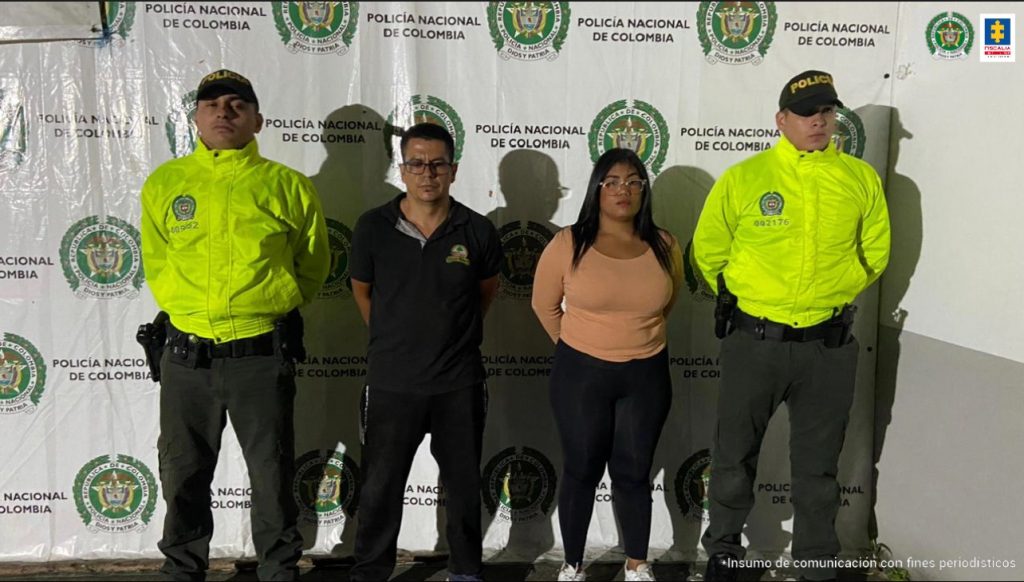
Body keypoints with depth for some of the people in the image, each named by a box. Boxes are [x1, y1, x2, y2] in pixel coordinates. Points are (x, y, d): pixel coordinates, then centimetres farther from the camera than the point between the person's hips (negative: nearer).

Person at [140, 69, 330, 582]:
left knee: (272, 476, 9)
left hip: (261, 355, -2)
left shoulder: (288, 186, 0)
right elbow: (155, 264, 16)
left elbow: (313, 266, 10)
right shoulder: (163, 184, 5)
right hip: (185, 354, 3)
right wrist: (185, 309, 11)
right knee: (183, 476, 16)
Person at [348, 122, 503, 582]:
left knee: (463, 484, 15)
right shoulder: (373, 227, -6)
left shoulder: (477, 230, -6)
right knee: (380, 487, 10)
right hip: (391, 383, 0)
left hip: (459, 383, 1)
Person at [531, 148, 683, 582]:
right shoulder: (568, 244, -10)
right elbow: (544, 305, 3)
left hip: (646, 375, 2)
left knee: (634, 472, 12)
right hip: (581, 374, -2)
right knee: (582, 471, 10)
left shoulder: (664, 246, -3)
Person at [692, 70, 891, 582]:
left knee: (818, 465, 15)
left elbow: (874, 252, 14)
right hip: (754, 341, -1)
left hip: (829, 345, 1)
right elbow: (708, 250, 6)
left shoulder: (861, 179, 1)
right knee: (735, 457, 12)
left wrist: (833, 293, 12)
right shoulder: (742, 178, -5)